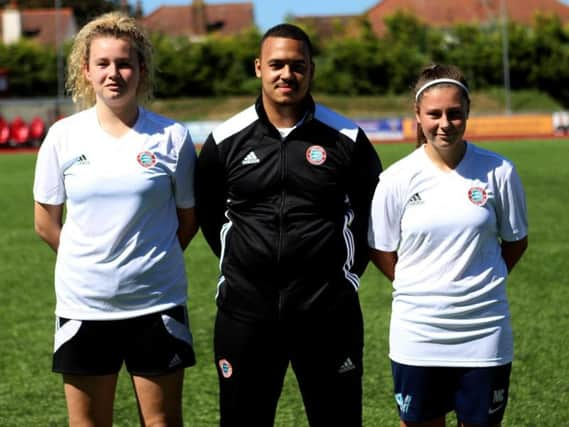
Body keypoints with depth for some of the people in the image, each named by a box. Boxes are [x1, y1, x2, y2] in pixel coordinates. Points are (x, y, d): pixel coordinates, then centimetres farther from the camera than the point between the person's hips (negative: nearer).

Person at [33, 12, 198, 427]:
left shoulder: (172, 137, -4)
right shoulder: (64, 136, 0)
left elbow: (188, 217, 7)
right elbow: (46, 222, 8)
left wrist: (151, 260, 4)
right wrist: (87, 260, 6)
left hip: (156, 303, -1)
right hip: (83, 304, 1)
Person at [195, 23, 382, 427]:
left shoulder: (346, 138, -1)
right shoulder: (226, 140, 1)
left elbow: (371, 209, 12)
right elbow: (208, 211, 15)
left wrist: (350, 270, 8)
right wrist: (236, 266, 12)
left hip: (328, 312, -1)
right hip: (245, 312, 1)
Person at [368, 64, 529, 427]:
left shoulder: (498, 172, -4)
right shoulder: (398, 178, -4)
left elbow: (516, 241, 9)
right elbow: (381, 251, 6)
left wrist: (480, 284, 3)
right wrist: (420, 289, 0)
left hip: (485, 333, 0)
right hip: (417, 336, 0)